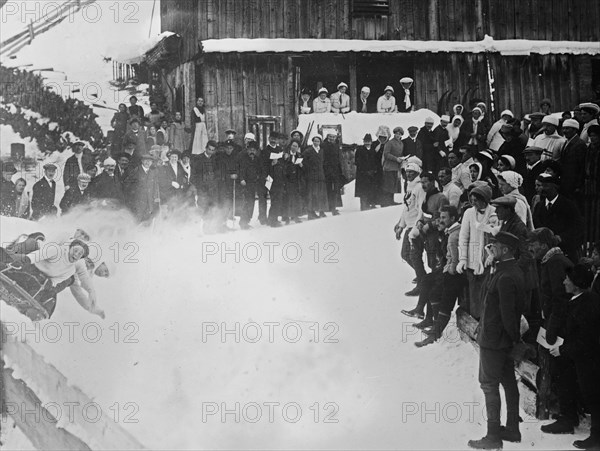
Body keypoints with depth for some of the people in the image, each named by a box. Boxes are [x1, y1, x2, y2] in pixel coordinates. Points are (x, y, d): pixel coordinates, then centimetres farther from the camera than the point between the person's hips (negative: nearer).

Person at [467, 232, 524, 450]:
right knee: (508, 382, 16)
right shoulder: (515, 271, 7)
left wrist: (514, 337, -13)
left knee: (489, 384, -2)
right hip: (507, 339, 10)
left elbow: (507, 313, -24)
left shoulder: (505, 277, -25)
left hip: (493, 339, -10)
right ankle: (512, 430, 26)